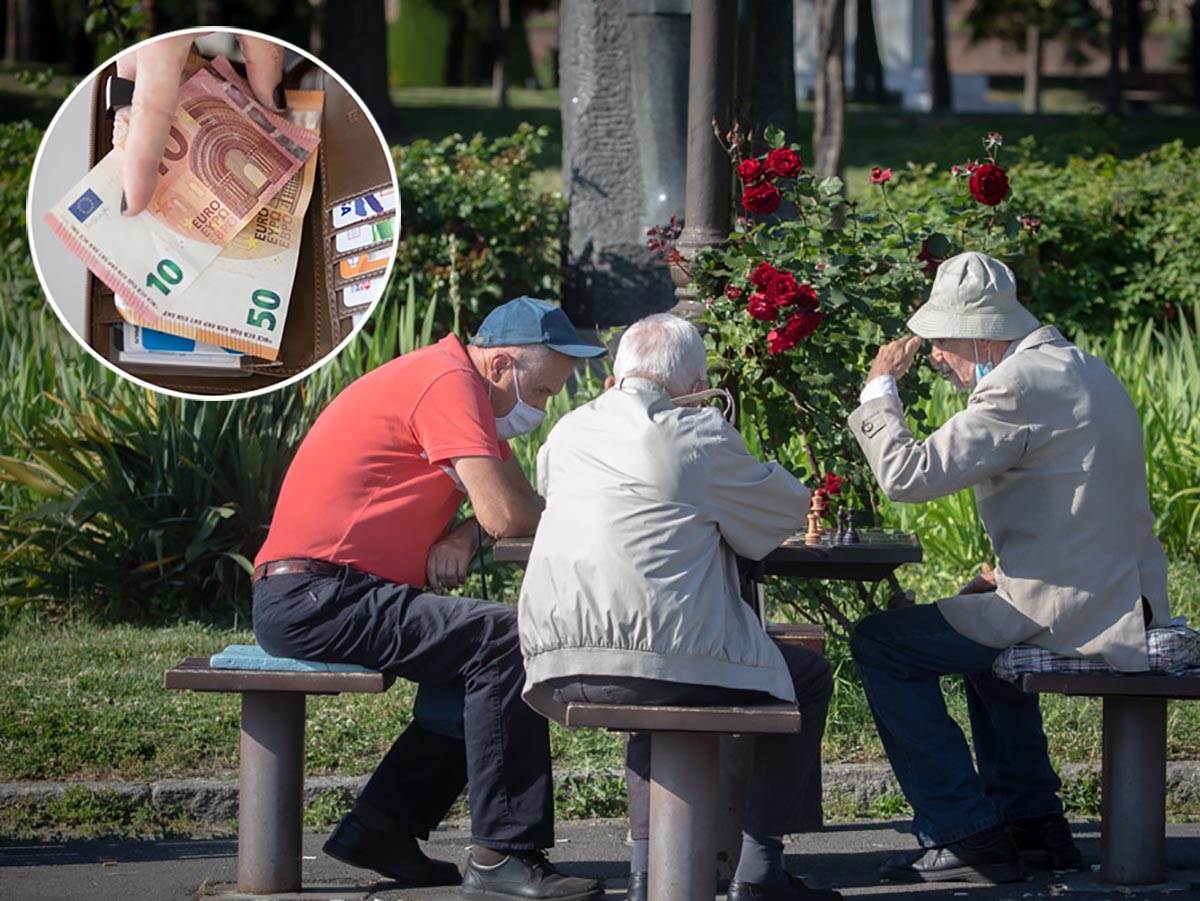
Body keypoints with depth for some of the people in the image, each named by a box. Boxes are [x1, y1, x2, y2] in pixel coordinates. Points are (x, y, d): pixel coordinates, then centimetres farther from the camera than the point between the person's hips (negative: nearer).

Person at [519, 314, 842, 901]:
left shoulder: (569, 433, 15)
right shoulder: (699, 435, -1)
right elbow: (790, 508, 12)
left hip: (557, 672, 6)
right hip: (662, 659, -6)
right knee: (807, 678, 19)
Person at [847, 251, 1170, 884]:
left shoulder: (1021, 385, -16)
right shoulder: (1081, 369, 16)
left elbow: (908, 475, -19)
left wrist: (880, 389, -4)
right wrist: (1009, 579, 19)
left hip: (1074, 614, -10)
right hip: (1126, 601, 10)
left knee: (882, 643, -4)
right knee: (982, 626, 38)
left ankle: (965, 834, -2)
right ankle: (1033, 824, 35)